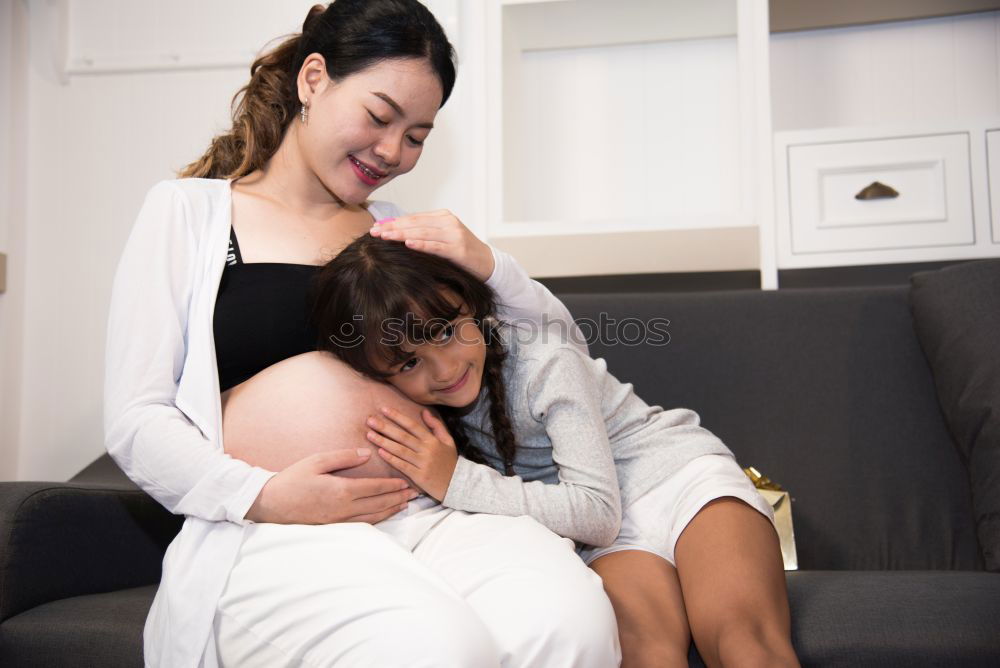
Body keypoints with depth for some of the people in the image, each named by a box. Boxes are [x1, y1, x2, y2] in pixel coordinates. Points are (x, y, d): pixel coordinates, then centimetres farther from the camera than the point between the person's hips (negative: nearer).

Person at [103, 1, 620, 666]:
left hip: (430, 512, 4)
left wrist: (486, 263, 4)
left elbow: (559, 336, 25)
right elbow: (135, 418, 3)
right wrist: (262, 495, -14)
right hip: (273, 533, -3)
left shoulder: (397, 230, 22)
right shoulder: (187, 210, 11)